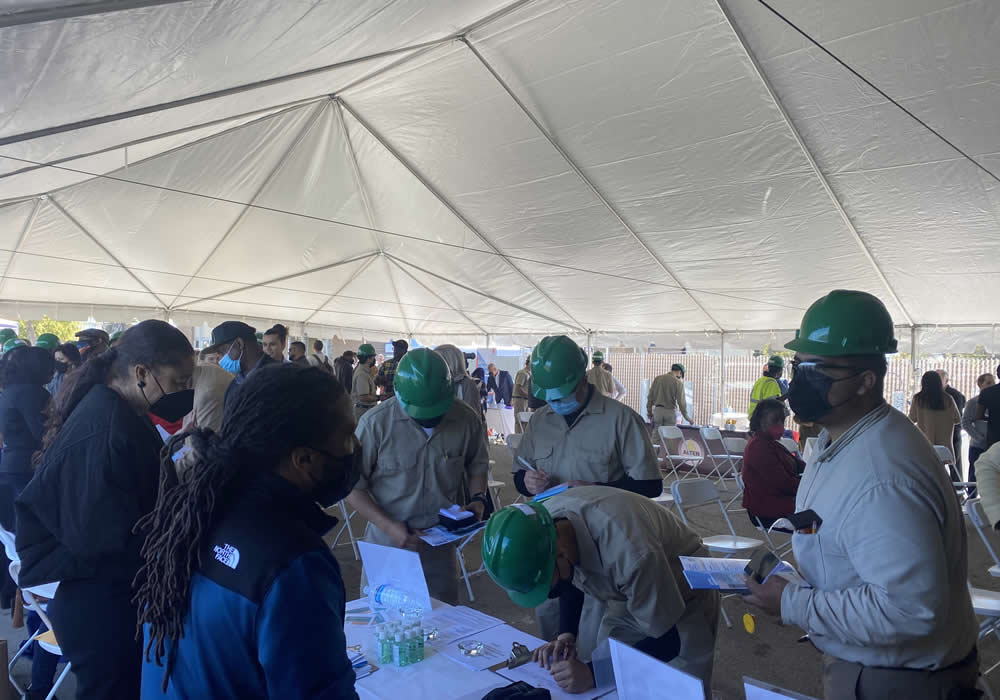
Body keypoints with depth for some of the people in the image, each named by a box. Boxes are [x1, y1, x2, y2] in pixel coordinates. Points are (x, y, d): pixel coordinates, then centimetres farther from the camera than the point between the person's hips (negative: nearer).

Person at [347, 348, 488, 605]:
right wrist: (388, 526, -19)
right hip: (388, 545, -2)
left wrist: (478, 498, -7)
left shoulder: (466, 419, -8)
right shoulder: (376, 423, -16)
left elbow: (477, 465, 10)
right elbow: (353, 486, -10)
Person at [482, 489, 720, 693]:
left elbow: (666, 642, -28)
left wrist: (593, 673, -35)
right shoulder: (541, 524, -23)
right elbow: (571, 582, -1)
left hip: (681, 597, -5)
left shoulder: (632, 552, -42)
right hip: (617, 594, 5)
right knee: (595, 689, 5)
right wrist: (567, 635, -14)